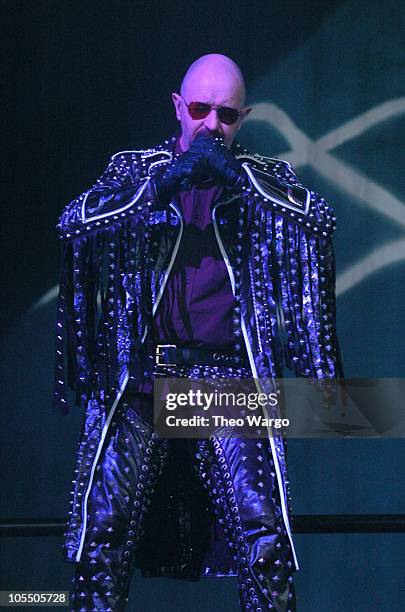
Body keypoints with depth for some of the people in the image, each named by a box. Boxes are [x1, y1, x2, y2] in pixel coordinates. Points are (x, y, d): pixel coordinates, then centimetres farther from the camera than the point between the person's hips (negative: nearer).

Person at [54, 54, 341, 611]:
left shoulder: (264, 181, 12)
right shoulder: (137, 169, 12)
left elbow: (317, 220, -6)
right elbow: (76, 223, -3)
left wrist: (236, 174, -15)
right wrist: (160, 183, -14)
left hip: (231, 382, 0)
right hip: (142, 377, 0)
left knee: (265, 534, -9)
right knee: (103, 529, -7)